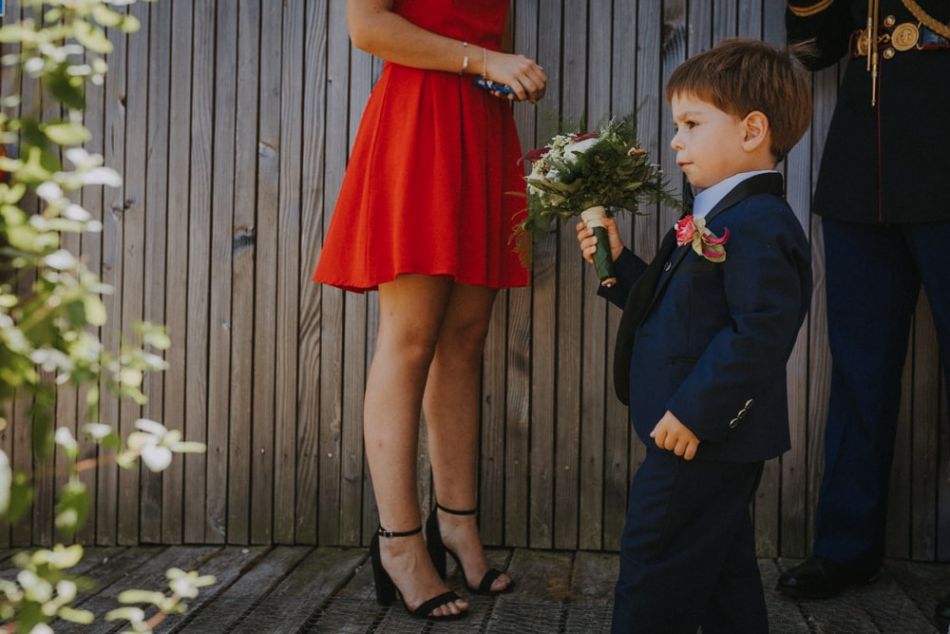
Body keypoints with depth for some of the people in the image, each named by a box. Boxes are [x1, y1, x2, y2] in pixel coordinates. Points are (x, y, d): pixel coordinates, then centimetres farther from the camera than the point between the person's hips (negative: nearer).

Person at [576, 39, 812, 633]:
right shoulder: (721, 217, 13)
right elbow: (671, 307, 18)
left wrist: (693, 412, -26)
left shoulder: (758, 226, -21)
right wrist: (619, 262, 9)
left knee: (653, 565, -1)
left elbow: (761, 334, -28)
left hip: (706, 438, -11)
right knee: (723, 568, 20)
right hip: (708, 435, 11)